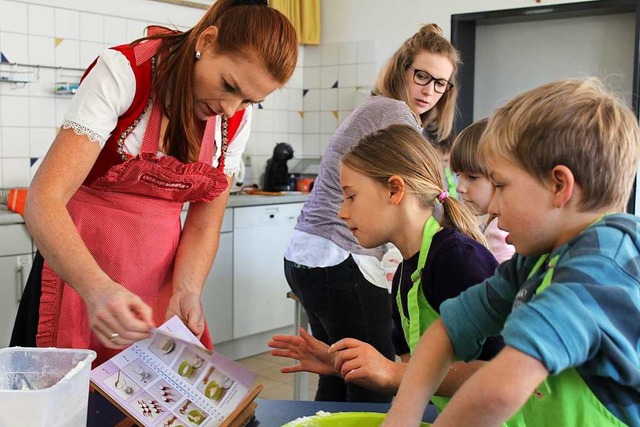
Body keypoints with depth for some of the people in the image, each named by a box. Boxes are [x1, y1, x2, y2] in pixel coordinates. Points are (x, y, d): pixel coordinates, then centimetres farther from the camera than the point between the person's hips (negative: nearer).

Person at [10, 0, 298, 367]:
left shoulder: (236, 118, -3)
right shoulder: (123, 72, -20)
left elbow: (204, 224, 0)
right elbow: (44, 200, -26)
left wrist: (187, 292, -19)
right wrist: (97, 288, -42)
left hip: (161, 275, 4)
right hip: (78, 265, -4)